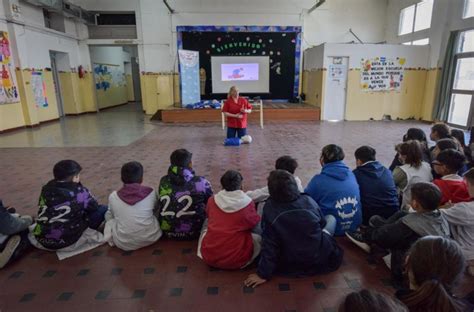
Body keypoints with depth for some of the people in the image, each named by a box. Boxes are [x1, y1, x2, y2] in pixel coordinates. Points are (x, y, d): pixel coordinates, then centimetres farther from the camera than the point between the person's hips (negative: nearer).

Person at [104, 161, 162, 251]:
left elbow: (109, 216, 9)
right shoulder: (151, 193, -9)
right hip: (150, 238, 0)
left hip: (124, 243, 1)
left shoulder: (113, 196, -7)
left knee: (108, 216, 23)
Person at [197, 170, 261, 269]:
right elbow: (254, 223, 7)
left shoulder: (212, 200, -4)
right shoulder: (248, 203, -11)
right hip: (237, 260, -3)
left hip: (209, 257, 3)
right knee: (258, 238, 21)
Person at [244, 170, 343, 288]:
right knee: (330, 218, 24)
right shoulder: (308, 200, -14)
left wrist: (263, 274, -6)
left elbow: (269, 244, -16)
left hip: (290, 266, -2)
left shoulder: (270, 208, -20)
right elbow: (322, 223, 6)